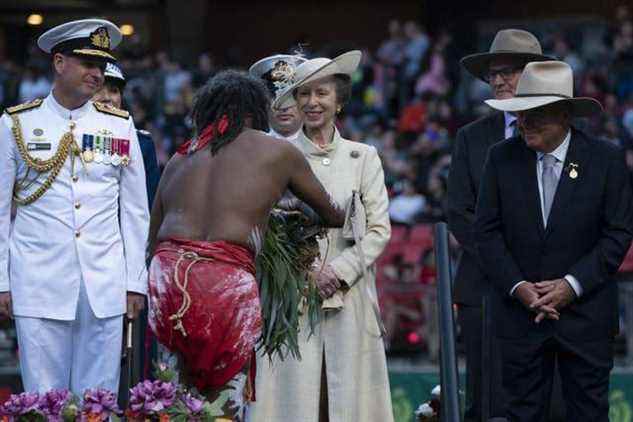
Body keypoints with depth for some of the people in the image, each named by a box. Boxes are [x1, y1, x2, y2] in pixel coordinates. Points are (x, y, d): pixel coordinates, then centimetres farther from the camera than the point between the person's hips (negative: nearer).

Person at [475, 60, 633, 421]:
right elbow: (487, 231, 2)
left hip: (586, 311, -1)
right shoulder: (502, 158, 1)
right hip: (520, 310, 2)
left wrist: (572, 284, -14)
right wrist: (518, 287, -11)